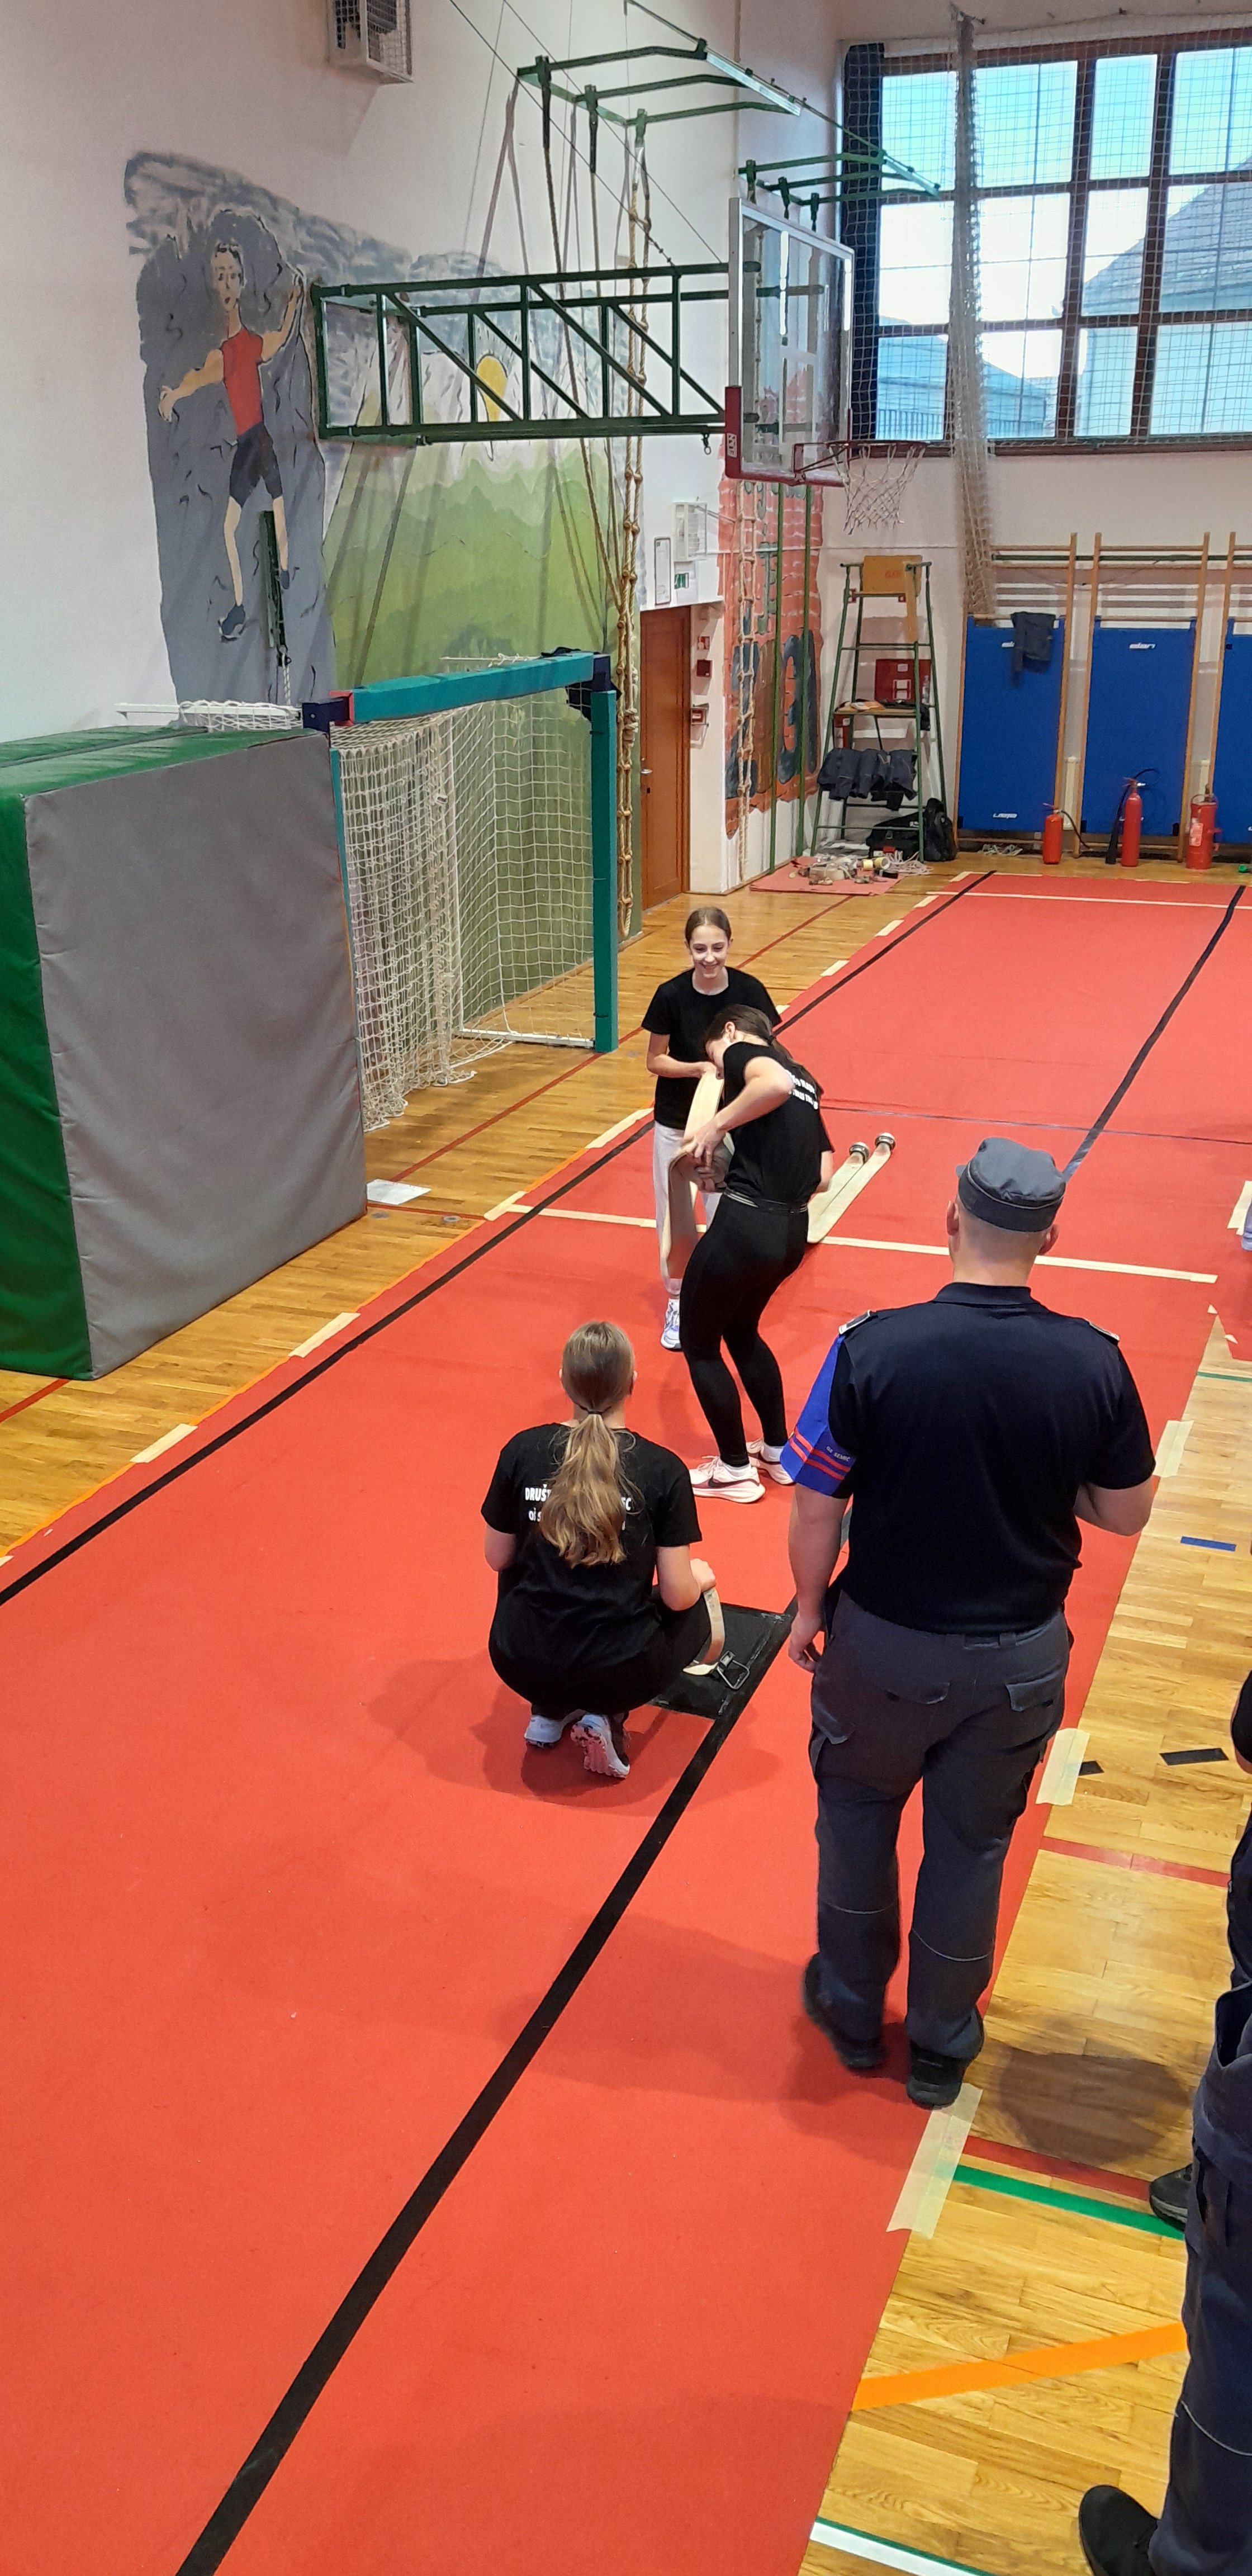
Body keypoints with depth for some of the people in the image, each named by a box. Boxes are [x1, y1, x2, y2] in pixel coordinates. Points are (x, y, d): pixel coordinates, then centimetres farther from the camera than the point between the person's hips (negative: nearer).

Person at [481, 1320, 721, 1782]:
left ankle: (550, 1710, 18)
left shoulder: (521, 1451, -6)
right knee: (701, 1582, 26)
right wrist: (700, 1579, 14)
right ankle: (607, 1715, 6)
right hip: (620, 1672, -3)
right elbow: (676, 1596, -9)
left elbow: (497, 1560, 5)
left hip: (522, 1667, 3)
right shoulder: (664, 1470, -12)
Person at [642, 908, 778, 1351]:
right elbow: (655, 1060, -6)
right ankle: (677, 1301, 28)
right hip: (676, 1123, 0)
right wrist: (699, 1068, -22)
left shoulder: (748, 991, -12)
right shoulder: (671, 995, -14)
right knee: (674, 1215, 9)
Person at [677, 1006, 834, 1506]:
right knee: (741, 1332, 31)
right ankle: (779, 1453, 38)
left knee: (697, 1343, 14)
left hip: (745, 1227, -8)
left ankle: (735, 1471, 23)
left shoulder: (741, 1051, -3)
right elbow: (822, 1174, 13)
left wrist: (716, 1125, -18)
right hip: (791, 1233, 8)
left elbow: (776, 1084, -29)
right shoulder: (804, 1081, 20)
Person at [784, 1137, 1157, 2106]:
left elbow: (815, 1512, -13)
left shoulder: (871, 1349, -22)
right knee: (972, 1845, 22)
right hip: (1019, 1658, 2)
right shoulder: (1094, 1362, -17)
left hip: (885, 1644, -1)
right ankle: (942, 2045, 40)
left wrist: (809, 1608, 4)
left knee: (857, 1814, 25)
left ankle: (852, 2009, 43)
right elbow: (1126, 1512, -3)